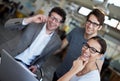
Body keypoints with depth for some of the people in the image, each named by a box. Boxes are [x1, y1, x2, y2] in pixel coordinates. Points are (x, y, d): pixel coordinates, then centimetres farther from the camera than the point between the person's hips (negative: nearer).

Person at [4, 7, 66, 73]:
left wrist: (37, 66, -8)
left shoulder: (57, 42, -3)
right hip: (14, 60, -1)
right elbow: (8, 24, -16)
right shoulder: (33, 24, -9)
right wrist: (30, 19, -27)